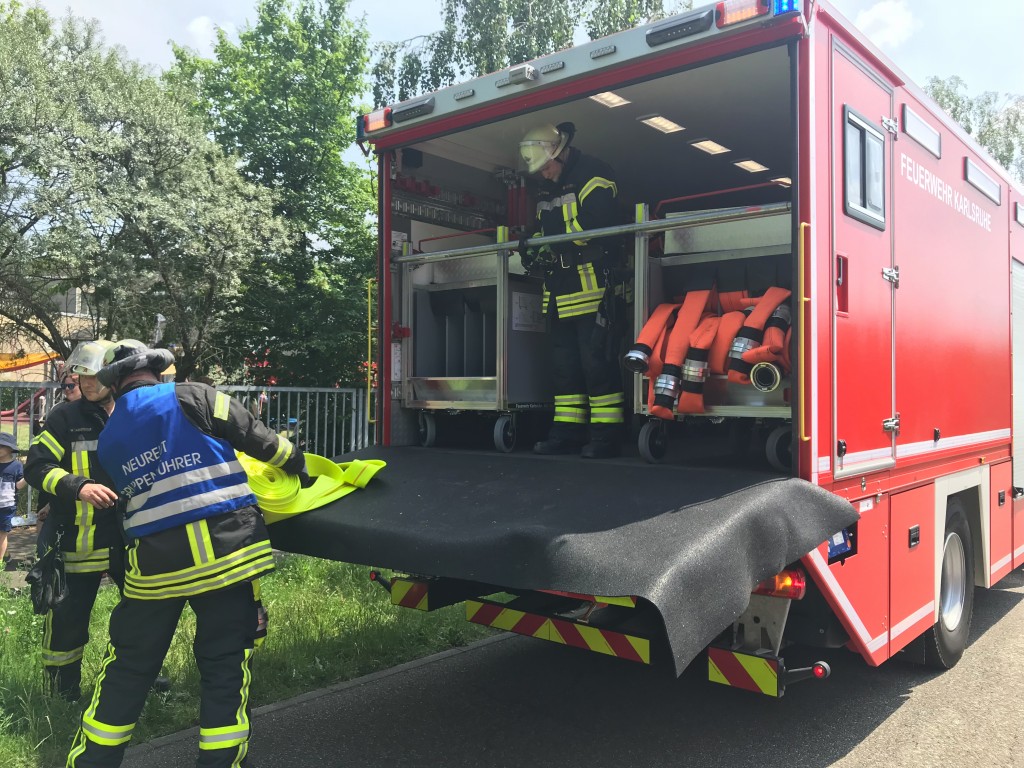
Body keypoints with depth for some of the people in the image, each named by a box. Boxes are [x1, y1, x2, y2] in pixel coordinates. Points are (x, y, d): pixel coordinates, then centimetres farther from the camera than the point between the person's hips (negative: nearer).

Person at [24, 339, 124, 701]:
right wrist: (78, 486, -27)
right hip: (79, 540, -4)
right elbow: (36, 467, -12)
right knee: (68, 618, 4)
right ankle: (65, 693, 25)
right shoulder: (65, 417, -6)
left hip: (130, 536, 4)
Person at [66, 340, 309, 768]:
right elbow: (258, 439, 0)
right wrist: (298, 465, 15)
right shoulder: (193, 398, -2)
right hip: (225, 551, -4)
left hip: (154, 562, 4)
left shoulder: (108, 439, 14)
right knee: (226, 667, 7)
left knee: (127, 668, 18)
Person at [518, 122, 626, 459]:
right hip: (559, 290, 9)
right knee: (565, 361, 10)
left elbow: (596, 226, -21)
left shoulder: (593, 176, -7)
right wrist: (533, 249, 4)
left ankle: (605, 434, -3)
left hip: (592, 285, -9)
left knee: (596, 360, -8)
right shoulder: (547, 189, 21)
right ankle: (567, 431, 17)